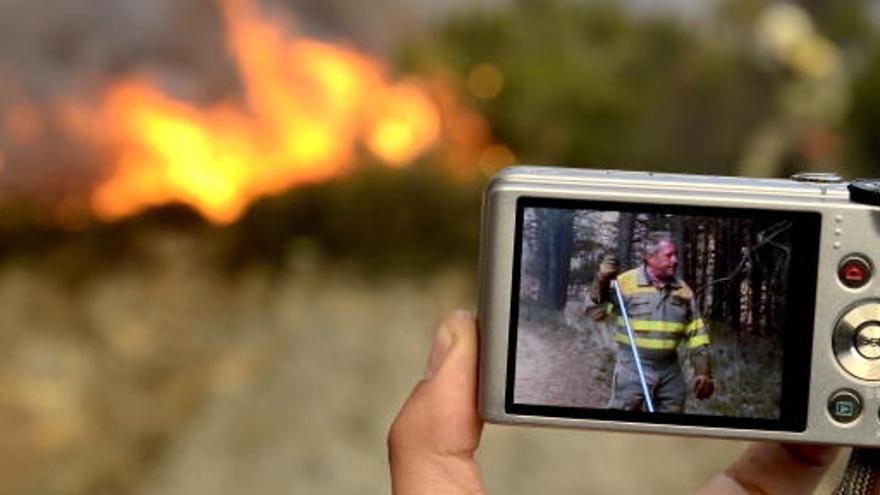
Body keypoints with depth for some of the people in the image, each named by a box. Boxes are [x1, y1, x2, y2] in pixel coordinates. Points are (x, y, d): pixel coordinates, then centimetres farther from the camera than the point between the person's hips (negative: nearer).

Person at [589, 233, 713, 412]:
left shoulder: (683, 290, 6)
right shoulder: (626, 282, -7)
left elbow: (696, 334, 9)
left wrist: (702, 371, 3)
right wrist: (602, 280, -26)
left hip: (670, 371, 5)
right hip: (632, 369, -4)